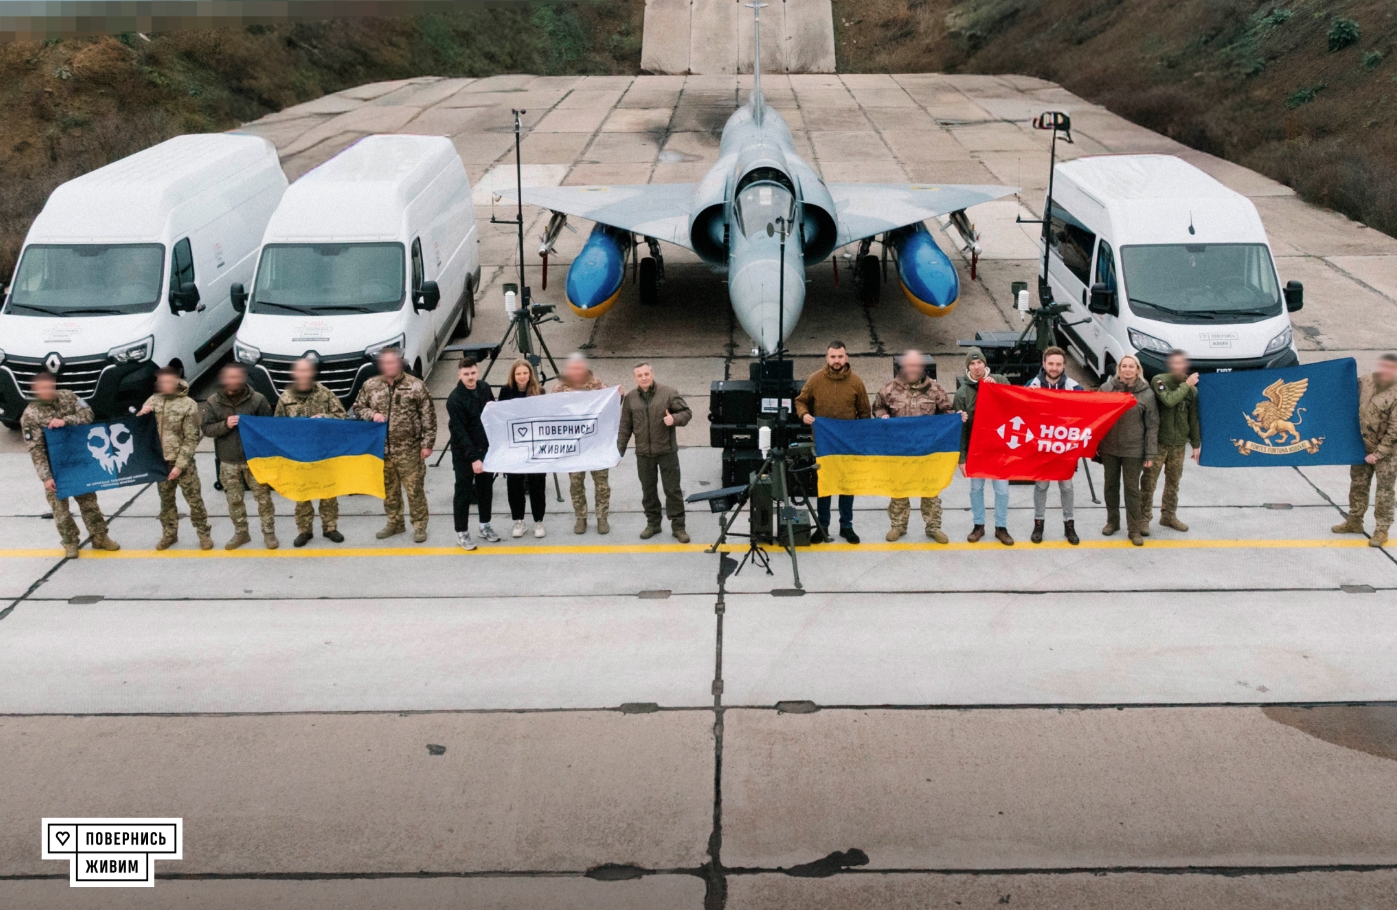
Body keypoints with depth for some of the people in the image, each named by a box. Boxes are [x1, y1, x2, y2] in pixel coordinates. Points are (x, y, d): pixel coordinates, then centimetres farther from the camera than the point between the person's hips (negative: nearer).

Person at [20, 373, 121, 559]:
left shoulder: (67, 396, -5)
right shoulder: (30, 416, -17)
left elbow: (87, 414, -8)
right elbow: (36, 450, -19)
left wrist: (65, 421, -25)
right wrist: (46, 477, -24)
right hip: (54, 467, -3)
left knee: (88, 499, 12)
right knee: (59, 506, 5)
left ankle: (100, 537, 24)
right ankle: (70, 542, 21)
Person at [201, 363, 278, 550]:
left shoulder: (257, 399, -7)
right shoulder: (213, 402, 0)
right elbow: (207, 429, -1)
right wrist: (225, 424, -18)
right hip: (228, 461, 2)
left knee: (263, 496, 2)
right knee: (234, 499, 11)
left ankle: (269, 533, 13)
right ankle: (241, 533, 24)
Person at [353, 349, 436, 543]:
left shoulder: (416, 385, -6)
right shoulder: (370, 386, 4)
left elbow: (428, 417, -4)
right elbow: (358, 408, 14)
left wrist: (427, 443, -7)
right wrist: (372, 414, -7)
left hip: (409, 450, -4)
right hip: (382, 449, 4)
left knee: (414, 489, -1)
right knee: (388, 489, 14)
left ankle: (419, 526, 11)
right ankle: (394, 523, 29)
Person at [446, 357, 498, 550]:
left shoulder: (484, 388, 0)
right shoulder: (455, 399, -21)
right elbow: (459, 432, -23)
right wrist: (473, 457, -27)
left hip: (486, 448, 6)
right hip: (463, 452, -6)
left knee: (486, 488, 16)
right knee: (463, 492, 2)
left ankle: (485, 526, 31)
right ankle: (462, 533, 13)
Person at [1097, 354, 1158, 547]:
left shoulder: (1147, 393, -6)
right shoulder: (1107, 388, -1)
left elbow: (1152, 426, -4)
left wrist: (1151, 454, -7)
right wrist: (1094, 443, 2)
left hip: (1133, 450, -2)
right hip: (1109, 447, 2)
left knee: (1132, 488, 3)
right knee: (1111, 485, 14)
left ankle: (1134, 529, 11)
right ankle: (1112, 522, 30)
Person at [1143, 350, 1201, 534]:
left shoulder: (1192, 390, 6)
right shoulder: (1159, 380, -6)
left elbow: (1193, 419, 11)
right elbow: (1168, 400, -24)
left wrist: (1196, 444, 10)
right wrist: (1186, 385, -15)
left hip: (1179, 444, 4)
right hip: (1158, 442, -4)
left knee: (1173, 482, 14)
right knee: (1149, 481, -3)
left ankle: (1169, 516, 27)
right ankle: (1145, 518, 5)